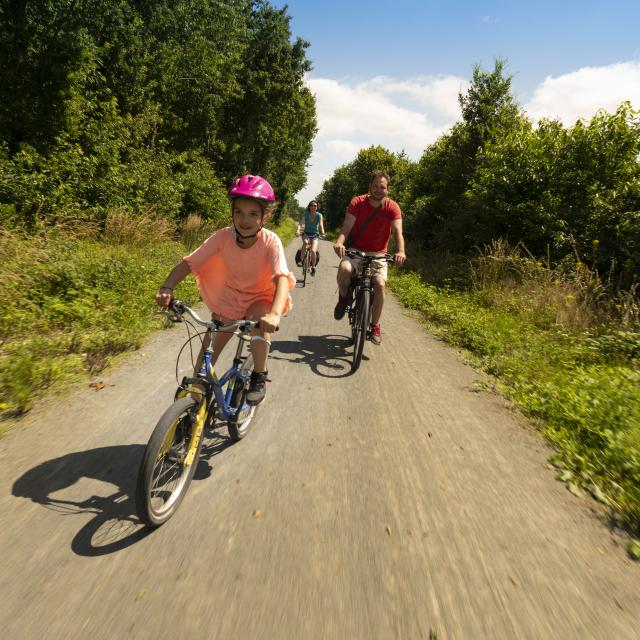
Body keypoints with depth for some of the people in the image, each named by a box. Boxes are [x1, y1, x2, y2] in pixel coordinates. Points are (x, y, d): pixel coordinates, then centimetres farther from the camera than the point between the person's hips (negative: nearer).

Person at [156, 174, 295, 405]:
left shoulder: (270, 241, -25)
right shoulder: (223, 236, -20)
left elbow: (282, 278, -39)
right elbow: (188, 262, -23)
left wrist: (275, 313, -56)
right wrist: (167, 286, -41)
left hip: (260, 297, -2)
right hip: (229, 295, 2)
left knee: (261, 323, -34)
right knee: (209, 352, -3)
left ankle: (259, 376, -10)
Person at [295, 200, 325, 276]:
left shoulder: (319, 215, -11)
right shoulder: (305, 214, -11)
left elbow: (321, 225, -25)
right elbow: (301, 223, -23)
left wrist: (322, 231, -47)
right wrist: (298, 230, -44)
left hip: (315, 235, 0)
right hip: (306, 233, 1)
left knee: (313, 251, -20)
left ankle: (313, 267, 4)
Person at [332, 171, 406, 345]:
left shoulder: (392, 207, -8)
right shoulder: (357, 202, -8)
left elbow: (397, 232, -20)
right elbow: (346, 226, -19)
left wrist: (400, 251, -41)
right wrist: (339, 242, -41)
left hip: (378, 254, 1)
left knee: (380, 284, -21)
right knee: (344, 269, -34)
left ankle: (375, 326, -1)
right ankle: (344, 298, -1)